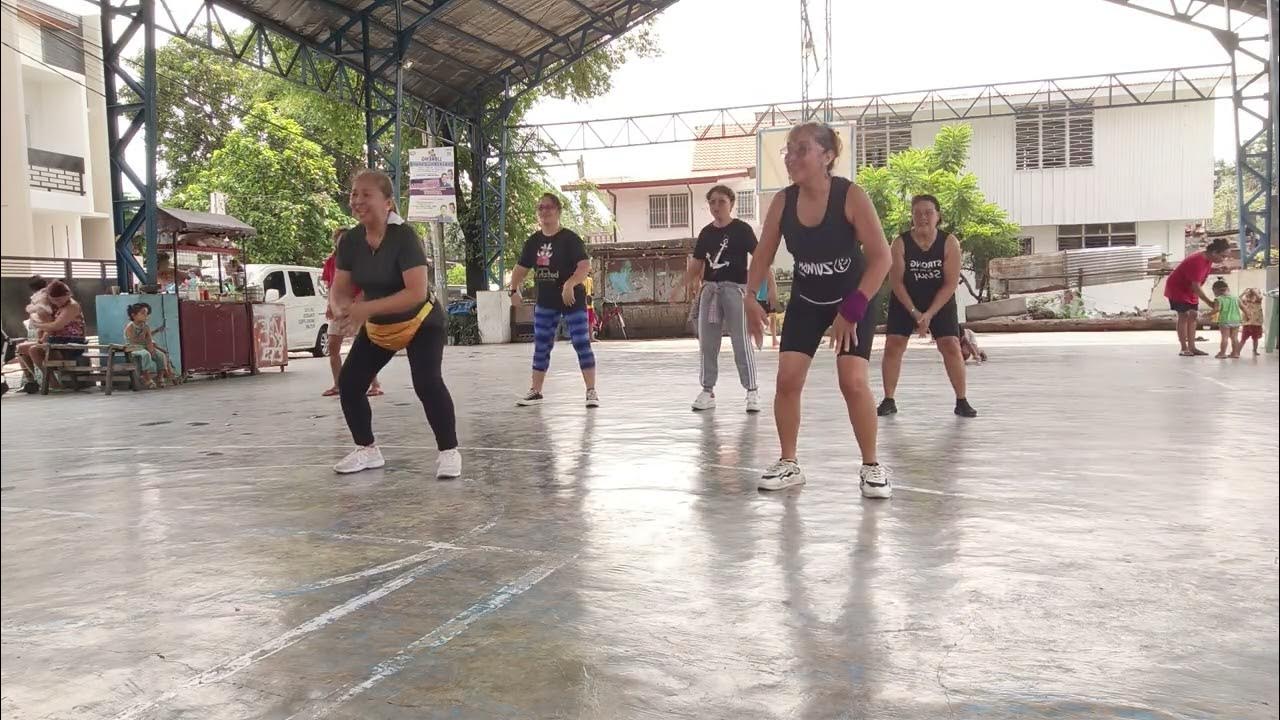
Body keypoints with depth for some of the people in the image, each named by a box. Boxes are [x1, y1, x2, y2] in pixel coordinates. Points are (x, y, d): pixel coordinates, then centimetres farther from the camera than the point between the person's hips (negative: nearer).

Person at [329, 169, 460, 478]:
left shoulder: (404, 236, -27)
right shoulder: (349, 241, -10)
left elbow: (417, 292, -35)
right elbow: (339, 290, -6)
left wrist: (368, 308, -40)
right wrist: (341, 309, -30)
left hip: (420, 323, -6)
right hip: (376, 327, 6)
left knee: (427, 383, -24)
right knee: (348, 382, 2)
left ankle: (449, 451, -8)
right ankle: (367, 449, 21)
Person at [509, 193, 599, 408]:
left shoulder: (570, 238, -12)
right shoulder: (533, 241, 6)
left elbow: (585, 265, -22)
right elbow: (521, 268, 15)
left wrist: (570, 284, -36)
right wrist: (514, 289, 1)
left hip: (572, 300, -5)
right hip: (545, 302, 6)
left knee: (581, 343, -5)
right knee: (541, 347, 9)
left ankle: (591, 391, 1)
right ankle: (535, 392, 18)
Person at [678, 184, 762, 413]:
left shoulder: (741, 229, -3)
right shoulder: (706, 233, 12)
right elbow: (696, 265, 17)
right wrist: (682, 287, 5)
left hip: (735, 287, -5)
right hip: (709, 289, 5)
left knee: (742, 342, -6)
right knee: (707, 343, 7)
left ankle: (752, 391, 1)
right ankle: (708, 391, 16)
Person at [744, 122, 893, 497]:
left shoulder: (851, 196, -24)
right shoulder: (783, 201, -12)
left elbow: (881, 257, -23)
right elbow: (763, 254, -1)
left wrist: (852, 309, -27)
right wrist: (751, 296, -16)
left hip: (855, 299, -4)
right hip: (805, 301, 4)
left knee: (853, 381, -15)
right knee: (787, 379, -4)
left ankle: (872, 466, 4)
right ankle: (789, 464, 12)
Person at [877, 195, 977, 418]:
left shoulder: (949, 242, -15)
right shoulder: (901, 243, -15)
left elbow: (951, 283, -16)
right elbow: (896, 281, -14)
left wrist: (929, 314, -22)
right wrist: (914, 312, -20)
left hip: (941, 301, 0)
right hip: (905, 301, 0)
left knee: (951, 347, -9)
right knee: (893, 346, -7)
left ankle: (962, 402, 3)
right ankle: (889, 401, 3)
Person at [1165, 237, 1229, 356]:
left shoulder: (1208, 259, -3)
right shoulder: (1197, 261, -31)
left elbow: (1199, 282, 8)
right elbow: (1196, 286, -31)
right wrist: (1209, 302, -27)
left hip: (1190, 289, 9)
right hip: (1177, 288, -9)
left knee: (1192, 317, 4)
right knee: (1184, 315, -11)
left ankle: (1192, 347, 6)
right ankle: (1184, 348, -9)